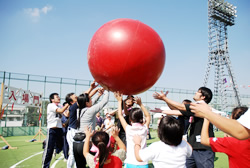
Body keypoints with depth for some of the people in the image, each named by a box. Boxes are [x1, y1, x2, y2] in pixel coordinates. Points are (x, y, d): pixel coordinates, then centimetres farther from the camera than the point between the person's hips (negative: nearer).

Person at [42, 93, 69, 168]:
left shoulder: (59, 106, 13)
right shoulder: (50, 105, -6)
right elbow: (61, 111, -21)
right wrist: (68, 103, -17)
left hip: (59, 129, 7)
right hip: (52, 129, -6)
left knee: (61, 146, 12)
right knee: (49, 149, -3)